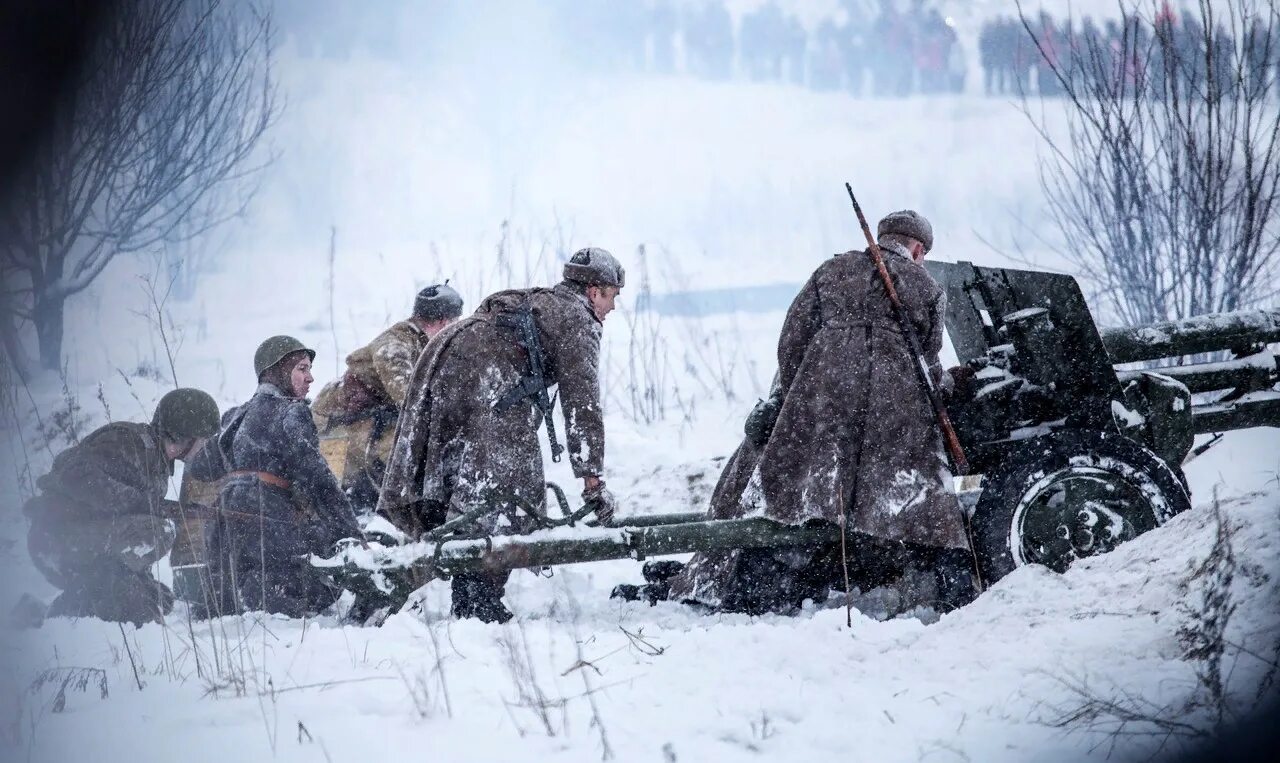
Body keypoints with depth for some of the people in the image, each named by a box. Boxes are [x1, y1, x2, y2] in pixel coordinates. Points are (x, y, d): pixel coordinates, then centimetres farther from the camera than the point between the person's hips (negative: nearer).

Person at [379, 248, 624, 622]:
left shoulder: (535, 301, 35)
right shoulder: (579, 318, 8)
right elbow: (581, 403, 0)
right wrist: (593, 479, -1)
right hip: (486, 374, -9)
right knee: (510, 489, -7)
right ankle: (481, 604, -13)